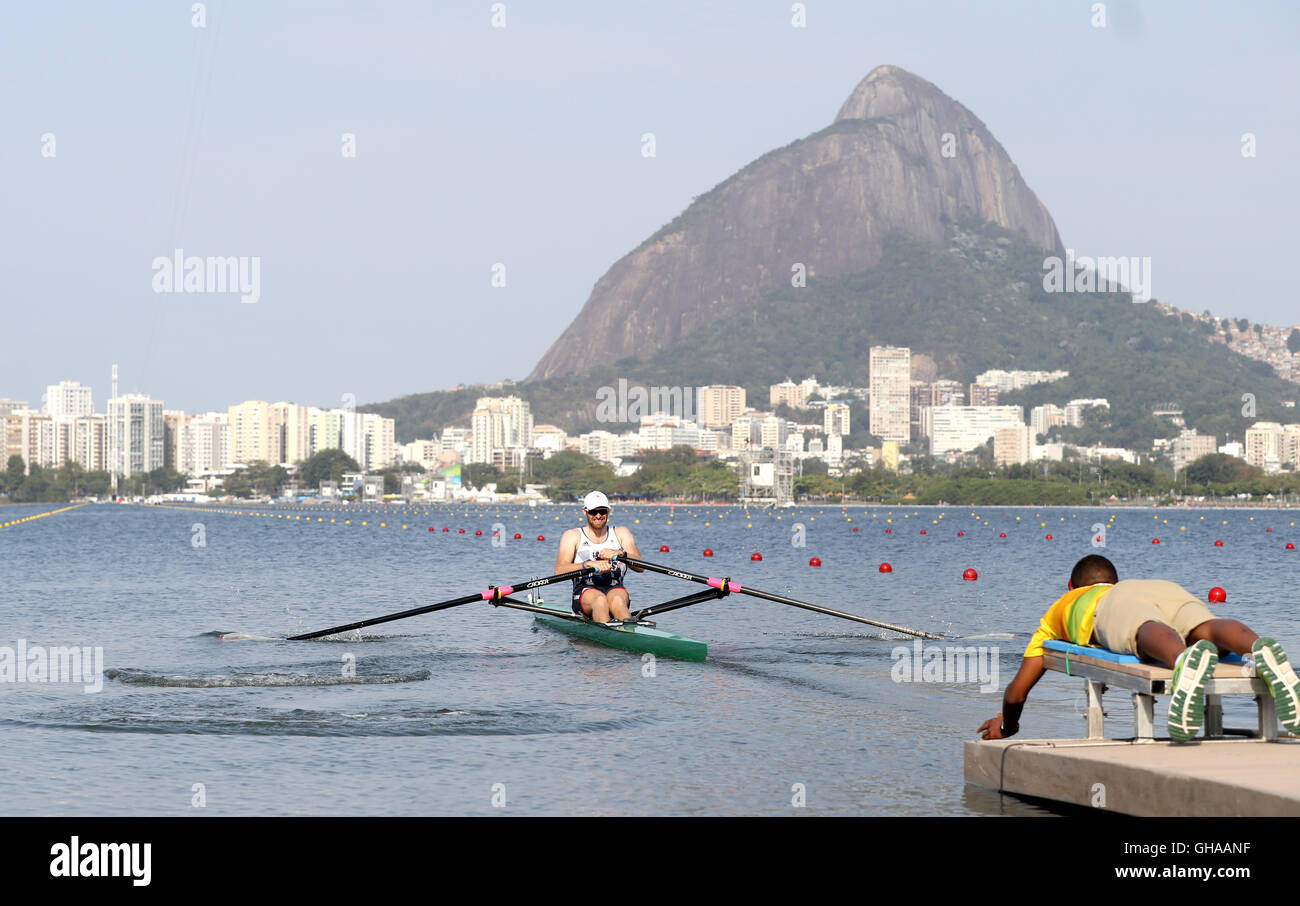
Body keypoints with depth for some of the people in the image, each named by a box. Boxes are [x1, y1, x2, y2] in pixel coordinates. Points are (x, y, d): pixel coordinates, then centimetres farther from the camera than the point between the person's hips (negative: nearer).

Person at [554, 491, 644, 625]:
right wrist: (590, 564, -24)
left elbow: (640, 567, 2)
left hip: (615, 589, 1)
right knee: (600, 600, -36)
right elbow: (559, 571, -7)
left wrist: (620, 553, -18)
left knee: (616, 599, -35)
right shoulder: (572, 536, 11)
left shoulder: (621, 533, 17)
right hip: (585, 591, -1)